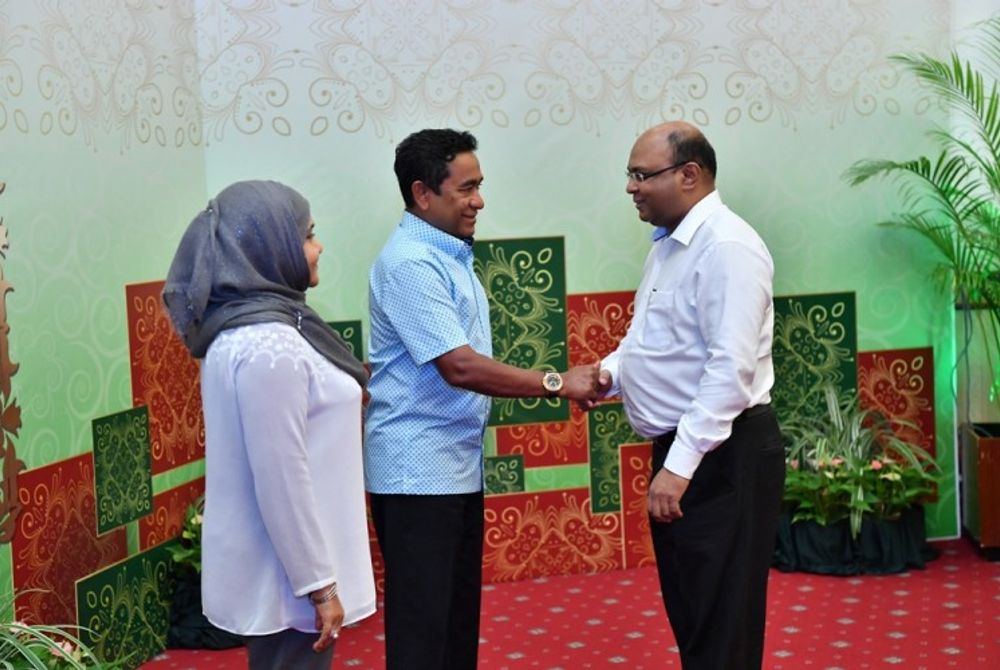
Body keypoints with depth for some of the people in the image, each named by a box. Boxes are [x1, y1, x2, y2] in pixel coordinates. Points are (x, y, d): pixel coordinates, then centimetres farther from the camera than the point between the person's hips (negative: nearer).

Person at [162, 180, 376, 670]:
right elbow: (283, 480, -23)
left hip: (277, 570, 10)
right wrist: (319, 583, -19)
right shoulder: (268, 347, -22)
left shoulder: (252, 328, 8)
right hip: (286, 576, -10)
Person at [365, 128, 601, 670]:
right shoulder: (410, 263, -18)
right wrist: (556, 383, -19)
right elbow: (459, 366, -24)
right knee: (423, 621, -4)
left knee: (459, 611, 16)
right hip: (417, 470, -10)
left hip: (457, 464, 10)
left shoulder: (448, 255, 13)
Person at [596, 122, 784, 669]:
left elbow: (731, 369, -24)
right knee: (688, 615, 18)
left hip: (723, 456, -10)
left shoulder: (726, 246, -17)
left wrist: (680, 464, -26)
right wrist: (611, 372, 4)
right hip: (679, 450, 10)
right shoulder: (668, 244, 13)